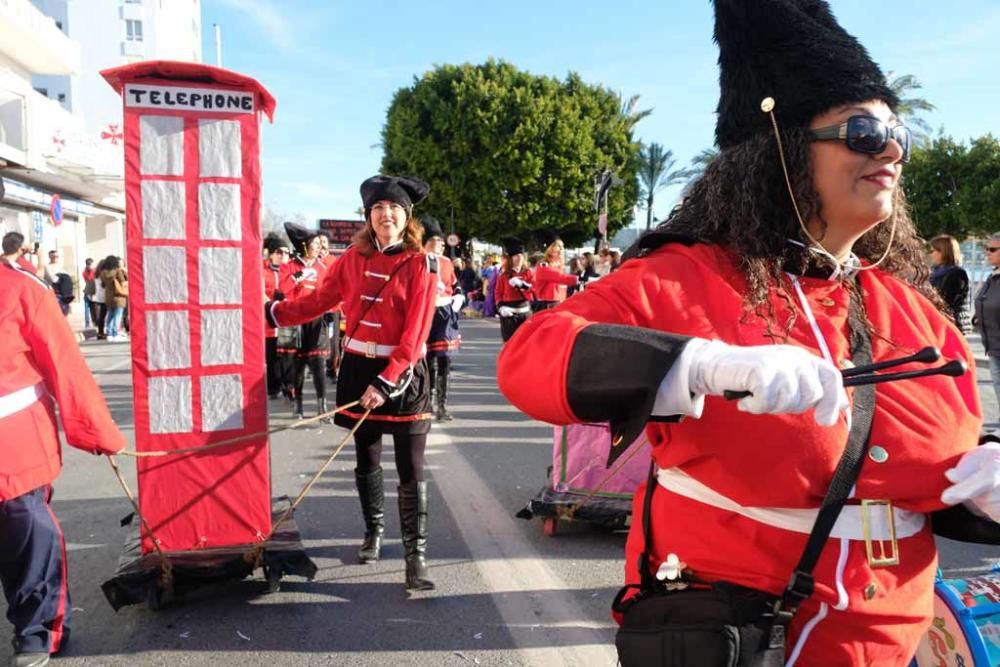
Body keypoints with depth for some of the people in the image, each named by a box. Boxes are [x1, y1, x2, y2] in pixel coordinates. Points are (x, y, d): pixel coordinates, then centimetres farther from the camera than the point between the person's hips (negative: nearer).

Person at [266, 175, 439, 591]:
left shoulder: (421, 264, -9)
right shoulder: (353, 258, 3)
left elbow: (416, 332, -15)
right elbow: (319, 301, 12)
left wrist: (386, 382, -21)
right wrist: (271, 313, 5)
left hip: (403, 373, -4)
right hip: (359, 368, 4)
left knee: (411, 470, -4)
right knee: (366, 461, 16)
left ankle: (416, 556, 5)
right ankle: (373, 530, 37)